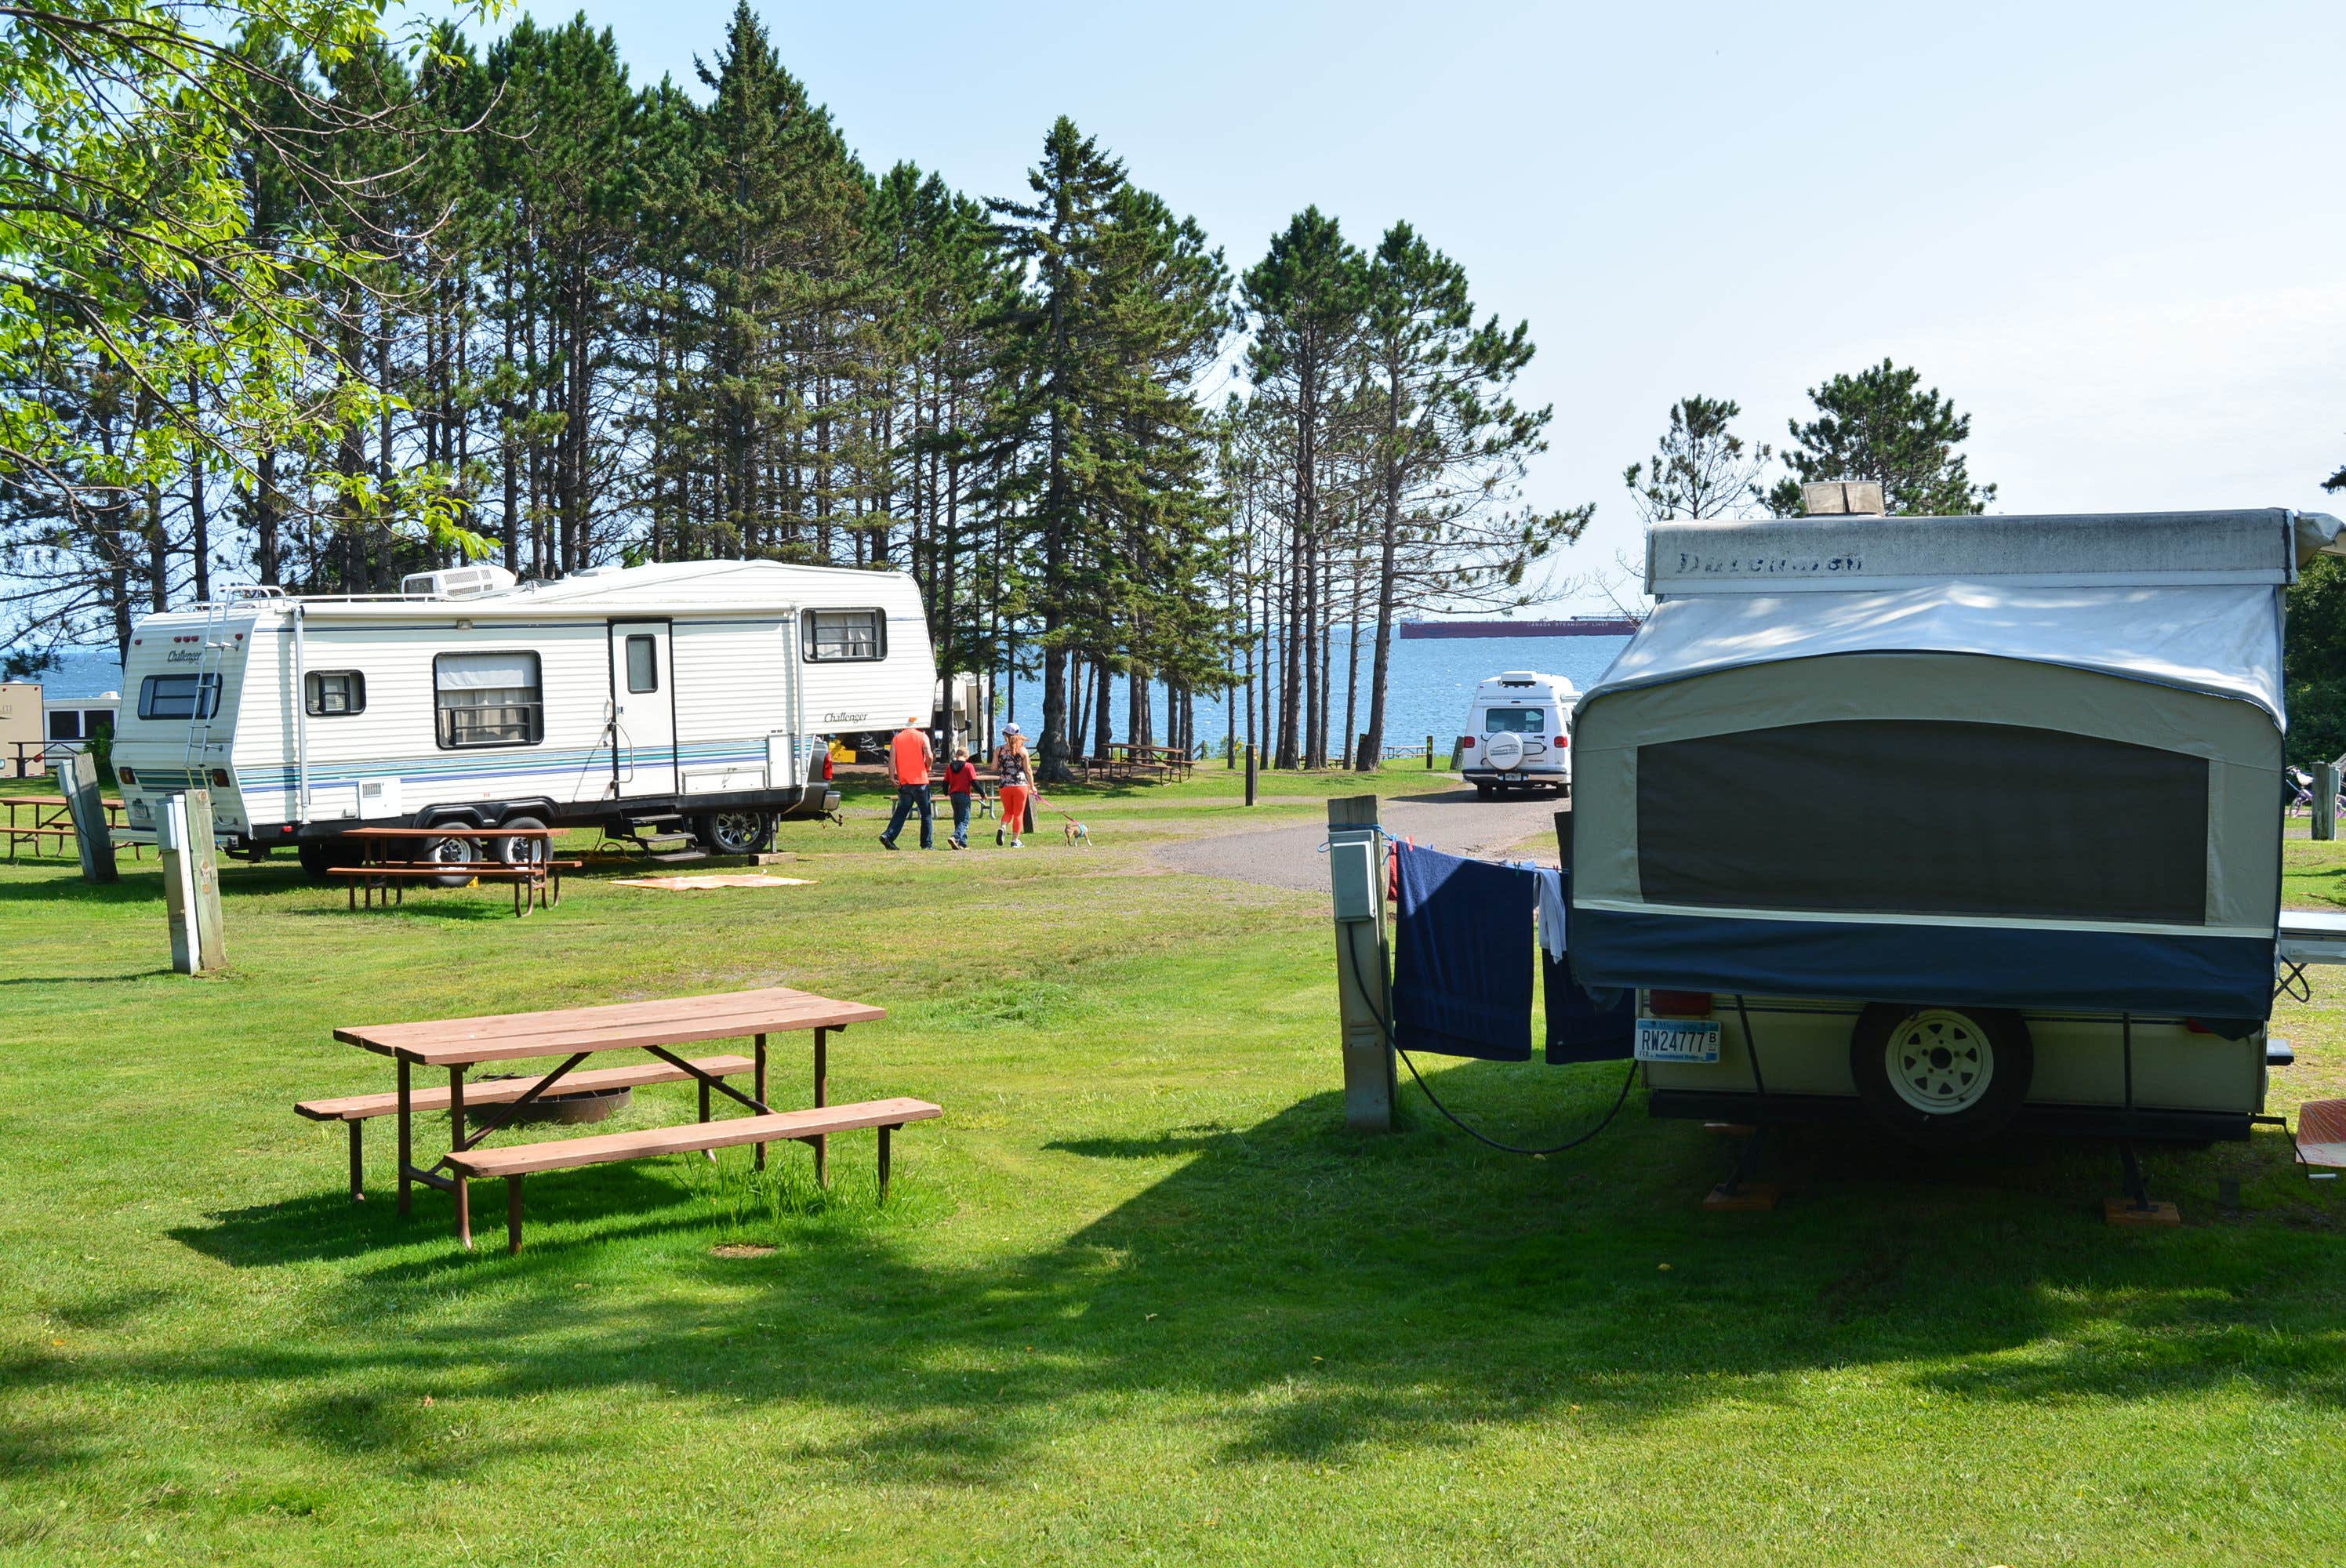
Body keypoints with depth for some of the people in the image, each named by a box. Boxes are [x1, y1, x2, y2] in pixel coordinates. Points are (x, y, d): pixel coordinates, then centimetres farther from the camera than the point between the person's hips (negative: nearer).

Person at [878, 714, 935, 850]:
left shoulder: (897, 738, 10)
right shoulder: (922, 737, -1)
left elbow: (892, 759, 1)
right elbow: (929, 756, -13)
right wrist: (928, 768, 6)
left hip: (903, 782, 4)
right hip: (920, 780, -4)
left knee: (901, 810, 12)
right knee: (926, 813, 5)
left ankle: (888, 836, -6)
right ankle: (927, 843, 4)